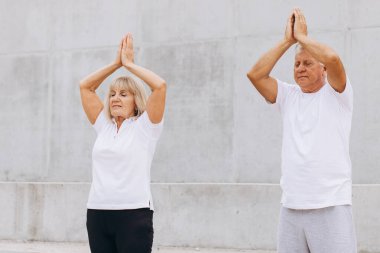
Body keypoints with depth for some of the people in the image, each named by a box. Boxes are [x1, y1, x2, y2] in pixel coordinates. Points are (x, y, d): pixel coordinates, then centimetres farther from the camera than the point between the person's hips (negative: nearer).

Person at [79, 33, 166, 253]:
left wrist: (129, 64, -1)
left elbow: (160, 85, -13)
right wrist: (117, 63, 12)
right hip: (98, 212, 6)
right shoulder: (104, 126, 14)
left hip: (134, 212, -6)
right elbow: (85, 86, 17)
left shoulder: (144, 126, 0)